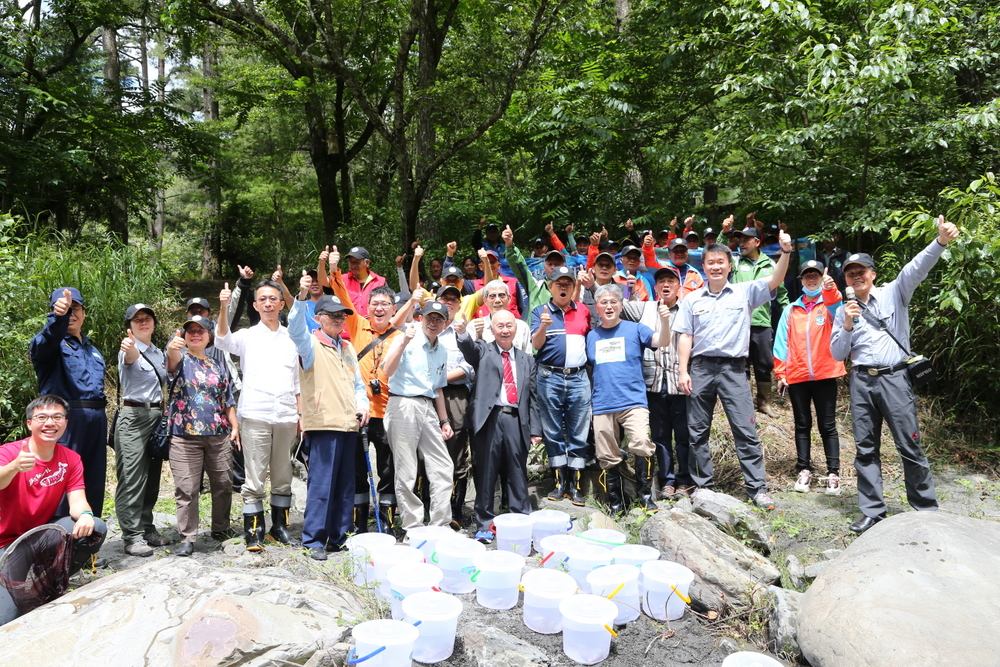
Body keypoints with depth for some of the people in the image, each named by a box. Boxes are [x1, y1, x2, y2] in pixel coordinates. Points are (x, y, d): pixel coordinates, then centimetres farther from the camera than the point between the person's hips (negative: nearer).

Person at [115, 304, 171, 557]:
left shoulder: (159, 353, 15)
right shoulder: (129, 350, -7)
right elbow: (132, 358, -34)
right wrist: (130, 350, -55)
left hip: (157, 415, 7)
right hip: (134, 416, -7)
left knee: (152, 476, 11)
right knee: (132, 477, -6)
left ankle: (147, 529, 21)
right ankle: (132, 536, -1)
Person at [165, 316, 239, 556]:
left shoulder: (217, 365, 15)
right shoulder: (181, 359, 3)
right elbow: (172, 364, -24)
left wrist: (235, 426, 7)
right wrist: (172, 349, -47)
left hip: (219, 434, 4)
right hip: (185, 435, -4)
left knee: (223, 484, 11)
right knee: (186, 488, -2)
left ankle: (221, 529, 28)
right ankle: (187, 538, 7)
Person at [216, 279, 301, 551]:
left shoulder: (291, 338, 13)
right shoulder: (247, 337, 6)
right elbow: (223, 341, -16)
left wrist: (300, 414, 9)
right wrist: (223, 308, -31)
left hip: (286, 416, 3)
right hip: (255, 416, -2)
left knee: (283, 478, 9)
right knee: (255, 479, -2)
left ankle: (280, 526, 21)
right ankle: (254, 532, 8)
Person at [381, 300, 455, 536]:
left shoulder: (442, 351, 16)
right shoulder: (406, 341, -5)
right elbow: (388, 371, -21)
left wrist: (444, 421, 21)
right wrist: (404, 341, -28)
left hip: (427, 408, 7)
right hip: (403, 404, -7)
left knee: (443, 467, 5)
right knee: (407, 473, -2)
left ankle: (441, 524, 15)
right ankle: (412, 527, 9)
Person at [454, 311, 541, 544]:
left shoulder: (526, 359, 19)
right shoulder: (483, 351, 11)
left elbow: (531, 396, 16)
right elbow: (469, 348, -13)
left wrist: (535, 429, 9)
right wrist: (462, 333, -36)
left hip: (516, 420, 2)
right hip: (489, 419, -2)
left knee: (517, 474, 6)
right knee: (486, 474, 2)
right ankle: (484, 525, 12)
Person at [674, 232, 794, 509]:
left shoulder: (744, 292, 5)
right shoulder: (692, 299, 9)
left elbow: (775, 280, -9)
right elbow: (685, 337, 7)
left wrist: (786, 252, -25)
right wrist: (683, 370, 0)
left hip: (733, 368, -2)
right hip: (700, 368, 2)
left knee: (746, 431, -3)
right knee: (697, 432, 6)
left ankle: (757, 488, 6)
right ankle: (702, 485, 18)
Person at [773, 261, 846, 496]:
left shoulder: (829, 304, 6)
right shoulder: (790, 310, 12)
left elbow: (837, 307, -20)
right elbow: (782, 342, 10)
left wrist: (830, 289, -42)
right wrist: (780, 372, 2)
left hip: (825, 375, -2)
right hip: (796, 376, 2)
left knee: (828, 426, 1)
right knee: (802, 425, 7)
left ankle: (833, 473, 4)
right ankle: (804, 470, 13)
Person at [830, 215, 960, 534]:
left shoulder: (893, 293, 5)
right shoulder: (844, 311, 13)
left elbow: (916, 268, -14)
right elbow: (837, 353, 8)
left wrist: (940, 241, -31)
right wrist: (847, 326, -9)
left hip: (895, 378, -3)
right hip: (861, 381, 3)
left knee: (910, 445, -2)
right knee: (866, 448, 6)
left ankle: (926, 509, 12)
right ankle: (872, 511, 14)